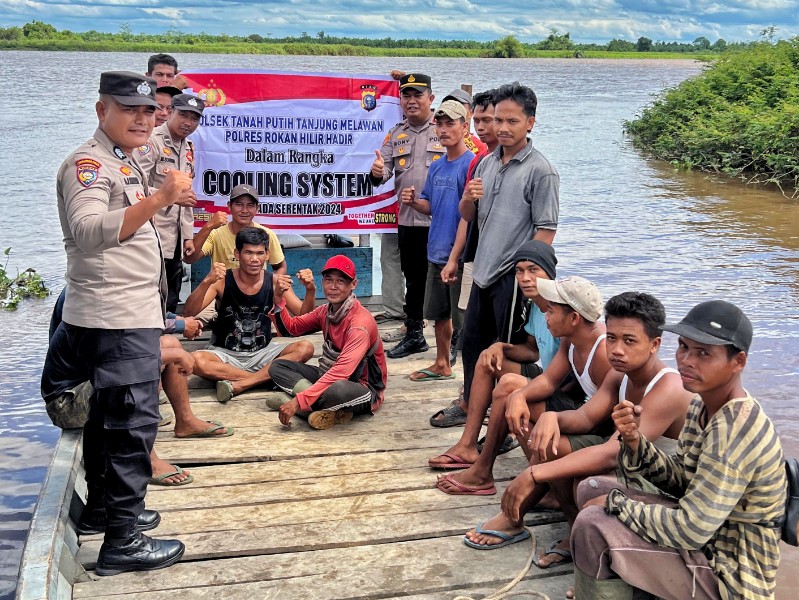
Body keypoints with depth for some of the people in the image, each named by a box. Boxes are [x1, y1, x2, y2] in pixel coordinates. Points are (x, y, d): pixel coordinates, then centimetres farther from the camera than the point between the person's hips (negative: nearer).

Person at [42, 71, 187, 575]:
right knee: (134, 422, -8)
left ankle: (103, 506, 34)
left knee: (109, 414, 19)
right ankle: (123, 540, -1)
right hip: (117, 319, -10)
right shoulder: (89, 163, -14)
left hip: (130, 313, 10)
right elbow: (88, 230, -33)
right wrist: (158, 199, -41)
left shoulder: (124, 162, 17)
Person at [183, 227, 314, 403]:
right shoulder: (222, 281, -10)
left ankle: (238, 385, -27)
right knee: (196, 361, -33)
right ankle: (265, 377, -22)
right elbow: (188, 313, -21)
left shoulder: (274, 282, -4)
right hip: (225, 354, -2)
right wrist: (207, 282, -37)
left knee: (306, 347, -22)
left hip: (262, 353, 2)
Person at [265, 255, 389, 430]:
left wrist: (299, 401, -38)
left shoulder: (360, 323, -24)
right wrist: (278, 301, -6)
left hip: (364, 389, -9)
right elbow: (294, 327, 14)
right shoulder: (326, 311, 2)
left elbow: (341, 372, -33)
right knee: (277, 366, 0)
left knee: (338, 389, -43)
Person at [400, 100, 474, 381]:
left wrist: (457, 256, -23)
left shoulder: (471, 164, -12)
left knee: (464, 319, -3)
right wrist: (413, 201, -2)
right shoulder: (436, 167, 12)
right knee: (439, 313, 18)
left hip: (460, 254, -8)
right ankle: (442, 365, 34)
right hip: (436, 252, 8)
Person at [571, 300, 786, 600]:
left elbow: (689, 531, -30)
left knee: (592, 526, -22)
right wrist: (636, 442, -11)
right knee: (591, 490, 11)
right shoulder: (702, 404, 0)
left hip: (729, 576, -9)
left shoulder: (734, 430, -28)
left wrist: (616, 503, -17)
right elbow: (682, 481, 6)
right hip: (705, 532, 9)